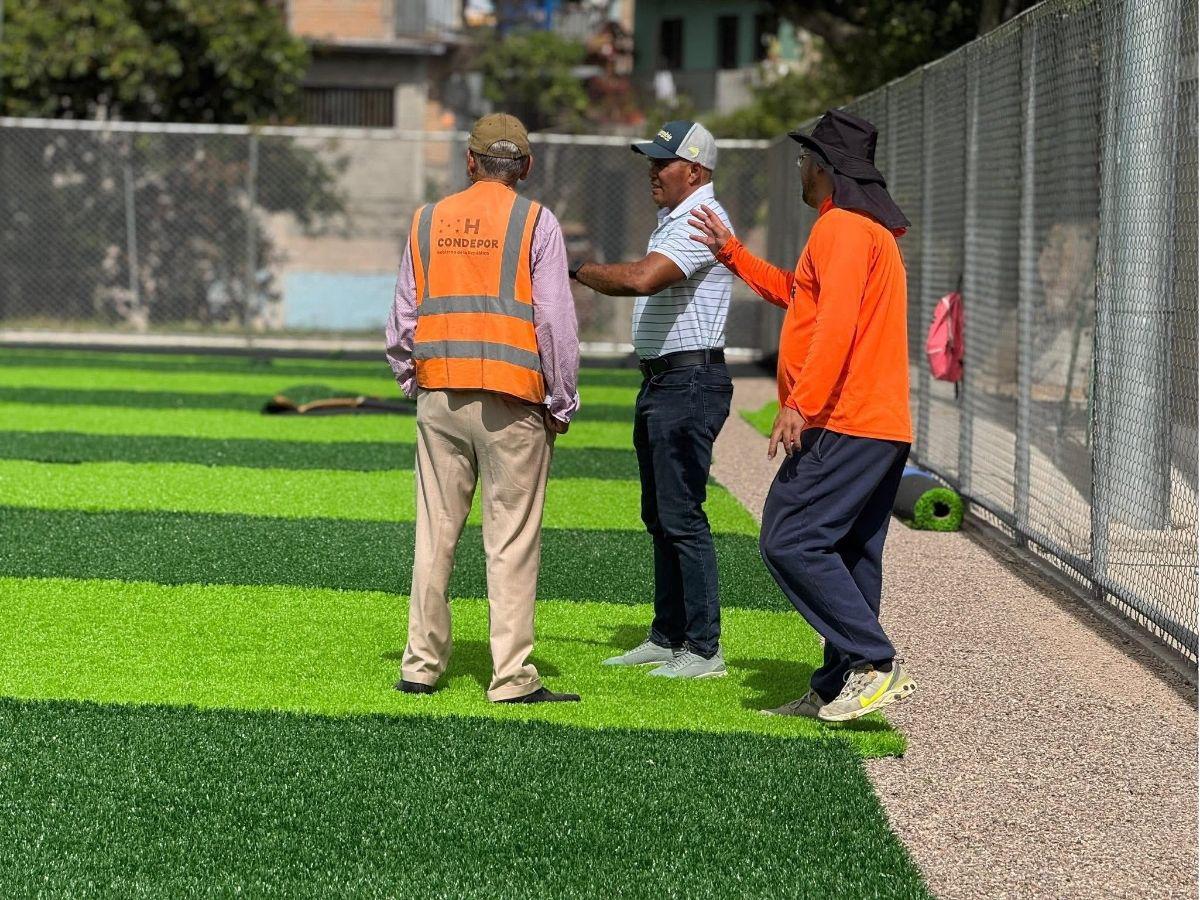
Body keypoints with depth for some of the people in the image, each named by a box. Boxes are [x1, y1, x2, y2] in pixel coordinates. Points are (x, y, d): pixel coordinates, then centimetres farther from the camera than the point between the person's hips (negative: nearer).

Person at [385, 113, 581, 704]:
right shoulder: (535, 223, -2)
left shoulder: (429, 220, 10)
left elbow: (403, 318, 12)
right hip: (510, 403, -4)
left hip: (438, 396, 4)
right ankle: (512, 677, -4)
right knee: (512, 540, -2)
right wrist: (561, 404, 2)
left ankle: (421, 665, 12)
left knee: (434, 535, 10)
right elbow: (555, 322, -6)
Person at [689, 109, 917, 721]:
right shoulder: (870, 229, 24)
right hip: (883, 426, 11)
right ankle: (837, 688, 11)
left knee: (790, 542, -13)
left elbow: (835, 324, -22)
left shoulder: (841, 228, -10)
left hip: (842, 424, -11)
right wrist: (731, 254, 37)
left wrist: (800, 405, -27)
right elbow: (796, 295, 35)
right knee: (849, 559, 10)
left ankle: (874, 664, -17)